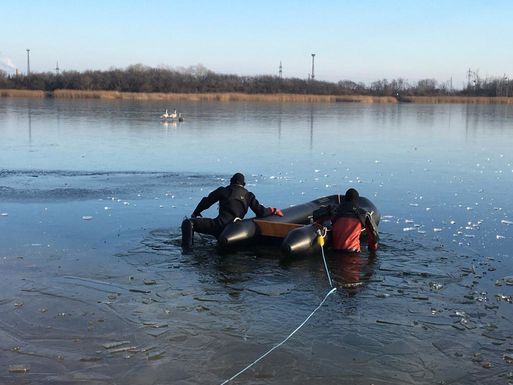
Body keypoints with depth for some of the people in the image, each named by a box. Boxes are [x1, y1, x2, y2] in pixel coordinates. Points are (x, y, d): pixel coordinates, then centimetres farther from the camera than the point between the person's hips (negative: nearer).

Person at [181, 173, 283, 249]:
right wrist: (273, 210, 27)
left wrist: (195, 213, 27)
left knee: (188, 223, -7)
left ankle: (187, 247, -25)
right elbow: (260, 212, 8)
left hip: (220, 224, -4)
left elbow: (207, 201, 12)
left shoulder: (223, 190, 11)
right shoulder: (248, 195, 15)